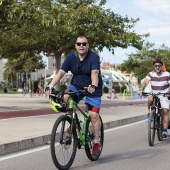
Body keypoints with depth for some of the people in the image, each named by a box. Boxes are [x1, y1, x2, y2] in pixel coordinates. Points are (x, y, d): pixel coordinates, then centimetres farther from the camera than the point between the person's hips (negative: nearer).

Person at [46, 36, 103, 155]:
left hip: (93, 89, -3)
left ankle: (97, 142, 3)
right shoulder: (71, 58, -8)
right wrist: (51, 86, -31)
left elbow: (95, 73, -33)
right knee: (65, 97, -27)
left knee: (94, 115, -13)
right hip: (77, 87, 3)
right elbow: (61, 73, -16)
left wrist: (93, 86, -53)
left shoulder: (94, 57, -17)